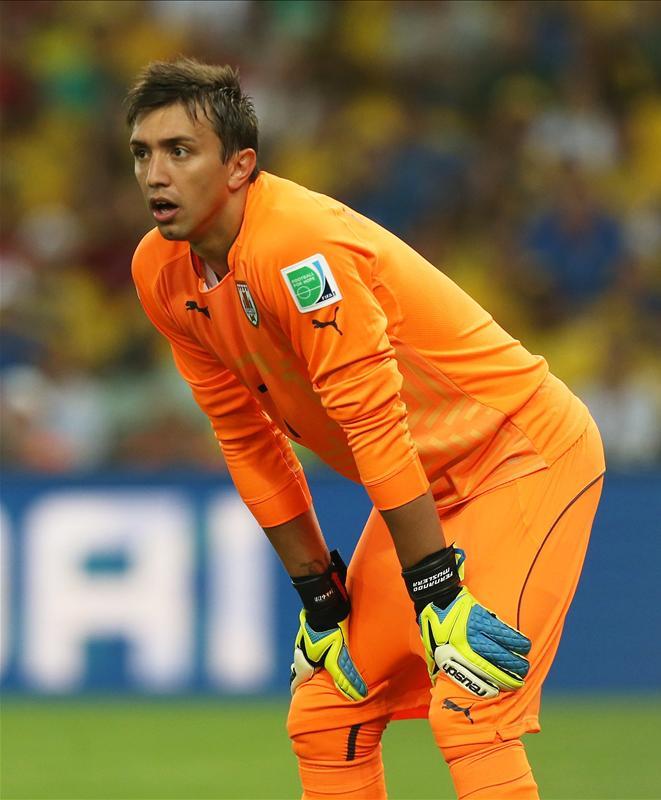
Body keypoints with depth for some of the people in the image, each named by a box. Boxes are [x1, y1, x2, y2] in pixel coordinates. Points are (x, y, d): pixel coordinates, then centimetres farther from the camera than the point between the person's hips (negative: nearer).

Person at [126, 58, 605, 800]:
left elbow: (376, 426, -28)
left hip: (528, 452, -9)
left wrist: (439, 593, -27)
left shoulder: (299, 247, -28)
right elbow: (246, 437, 5)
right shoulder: (161, 273, -3)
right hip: (430, 484, 9)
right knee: (323, 718, 8)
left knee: (466, 711, -21)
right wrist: (316, 592, 4)